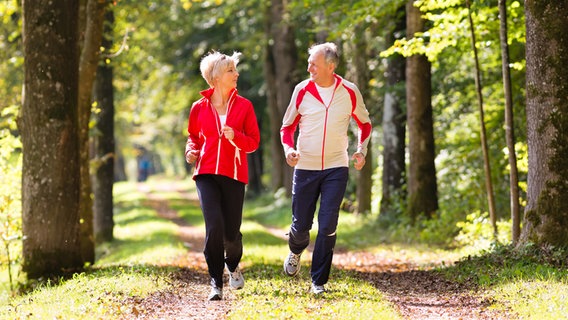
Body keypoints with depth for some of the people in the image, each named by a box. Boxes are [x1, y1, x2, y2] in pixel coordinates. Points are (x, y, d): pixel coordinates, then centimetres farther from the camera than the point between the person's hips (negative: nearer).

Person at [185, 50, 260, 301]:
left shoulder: (243, 106, 4)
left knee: (231, 231, 2)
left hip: (234, 174, 1)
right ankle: (216, 283, -7)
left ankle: (232, 265, 38)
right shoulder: (199, 107, 5)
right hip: (206, 173, 0)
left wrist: (235, 137, -15)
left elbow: (253, 141, 5)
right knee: (214, 225, -18)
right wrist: (191, 151, -2)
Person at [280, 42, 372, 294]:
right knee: (301, 224, 6)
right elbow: (287, 127, 7)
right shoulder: (302, 90, -3)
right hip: (305, 167, 1)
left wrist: (361, 150, -4)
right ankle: (295, 251, 42)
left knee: (328, 226, -8)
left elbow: (365, 124, 13)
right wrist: (288, 149, -13)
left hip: (336, 168, -1)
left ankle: (319, 281, 2)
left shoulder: (349, 92, -3)